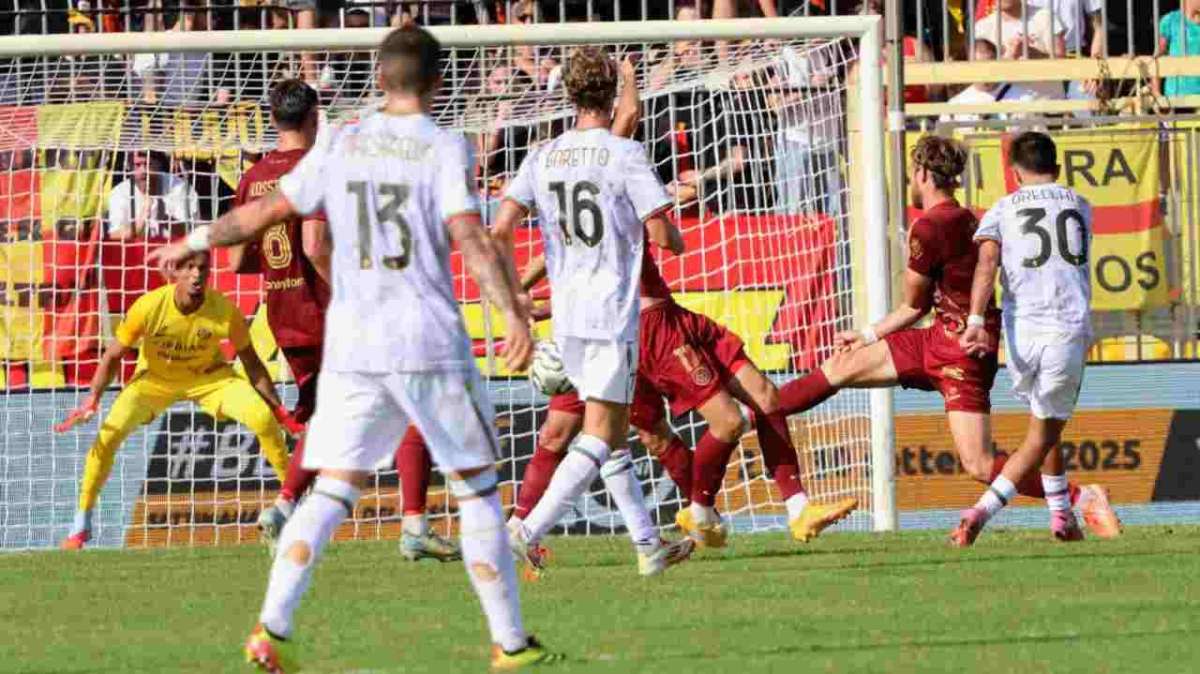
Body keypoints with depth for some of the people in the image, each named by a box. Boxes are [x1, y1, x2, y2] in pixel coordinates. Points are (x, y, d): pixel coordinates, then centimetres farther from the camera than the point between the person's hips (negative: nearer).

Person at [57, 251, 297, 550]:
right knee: (109, 433, -20)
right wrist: (92, 400, -22)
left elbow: (251, 362, -10)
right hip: (155, 378, 0)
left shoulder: (224, 310, -26)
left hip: (209, 376, 0)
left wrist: (278, 409, -9)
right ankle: (81, 523, -3)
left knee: (263, 419, -22)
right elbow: (114, 355, -13)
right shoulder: (149, 307, -28)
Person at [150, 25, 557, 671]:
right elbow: (471, 238, -17)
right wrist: (514, 315, -25)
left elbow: (265, 211, 13)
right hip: (431, 344, -3)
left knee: (331, 491, 3)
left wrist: (192, 243, 27)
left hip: (351, 345, 3)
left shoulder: (340, 144, 7)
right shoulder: (444, 148, -4)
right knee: (477, 490, 9)